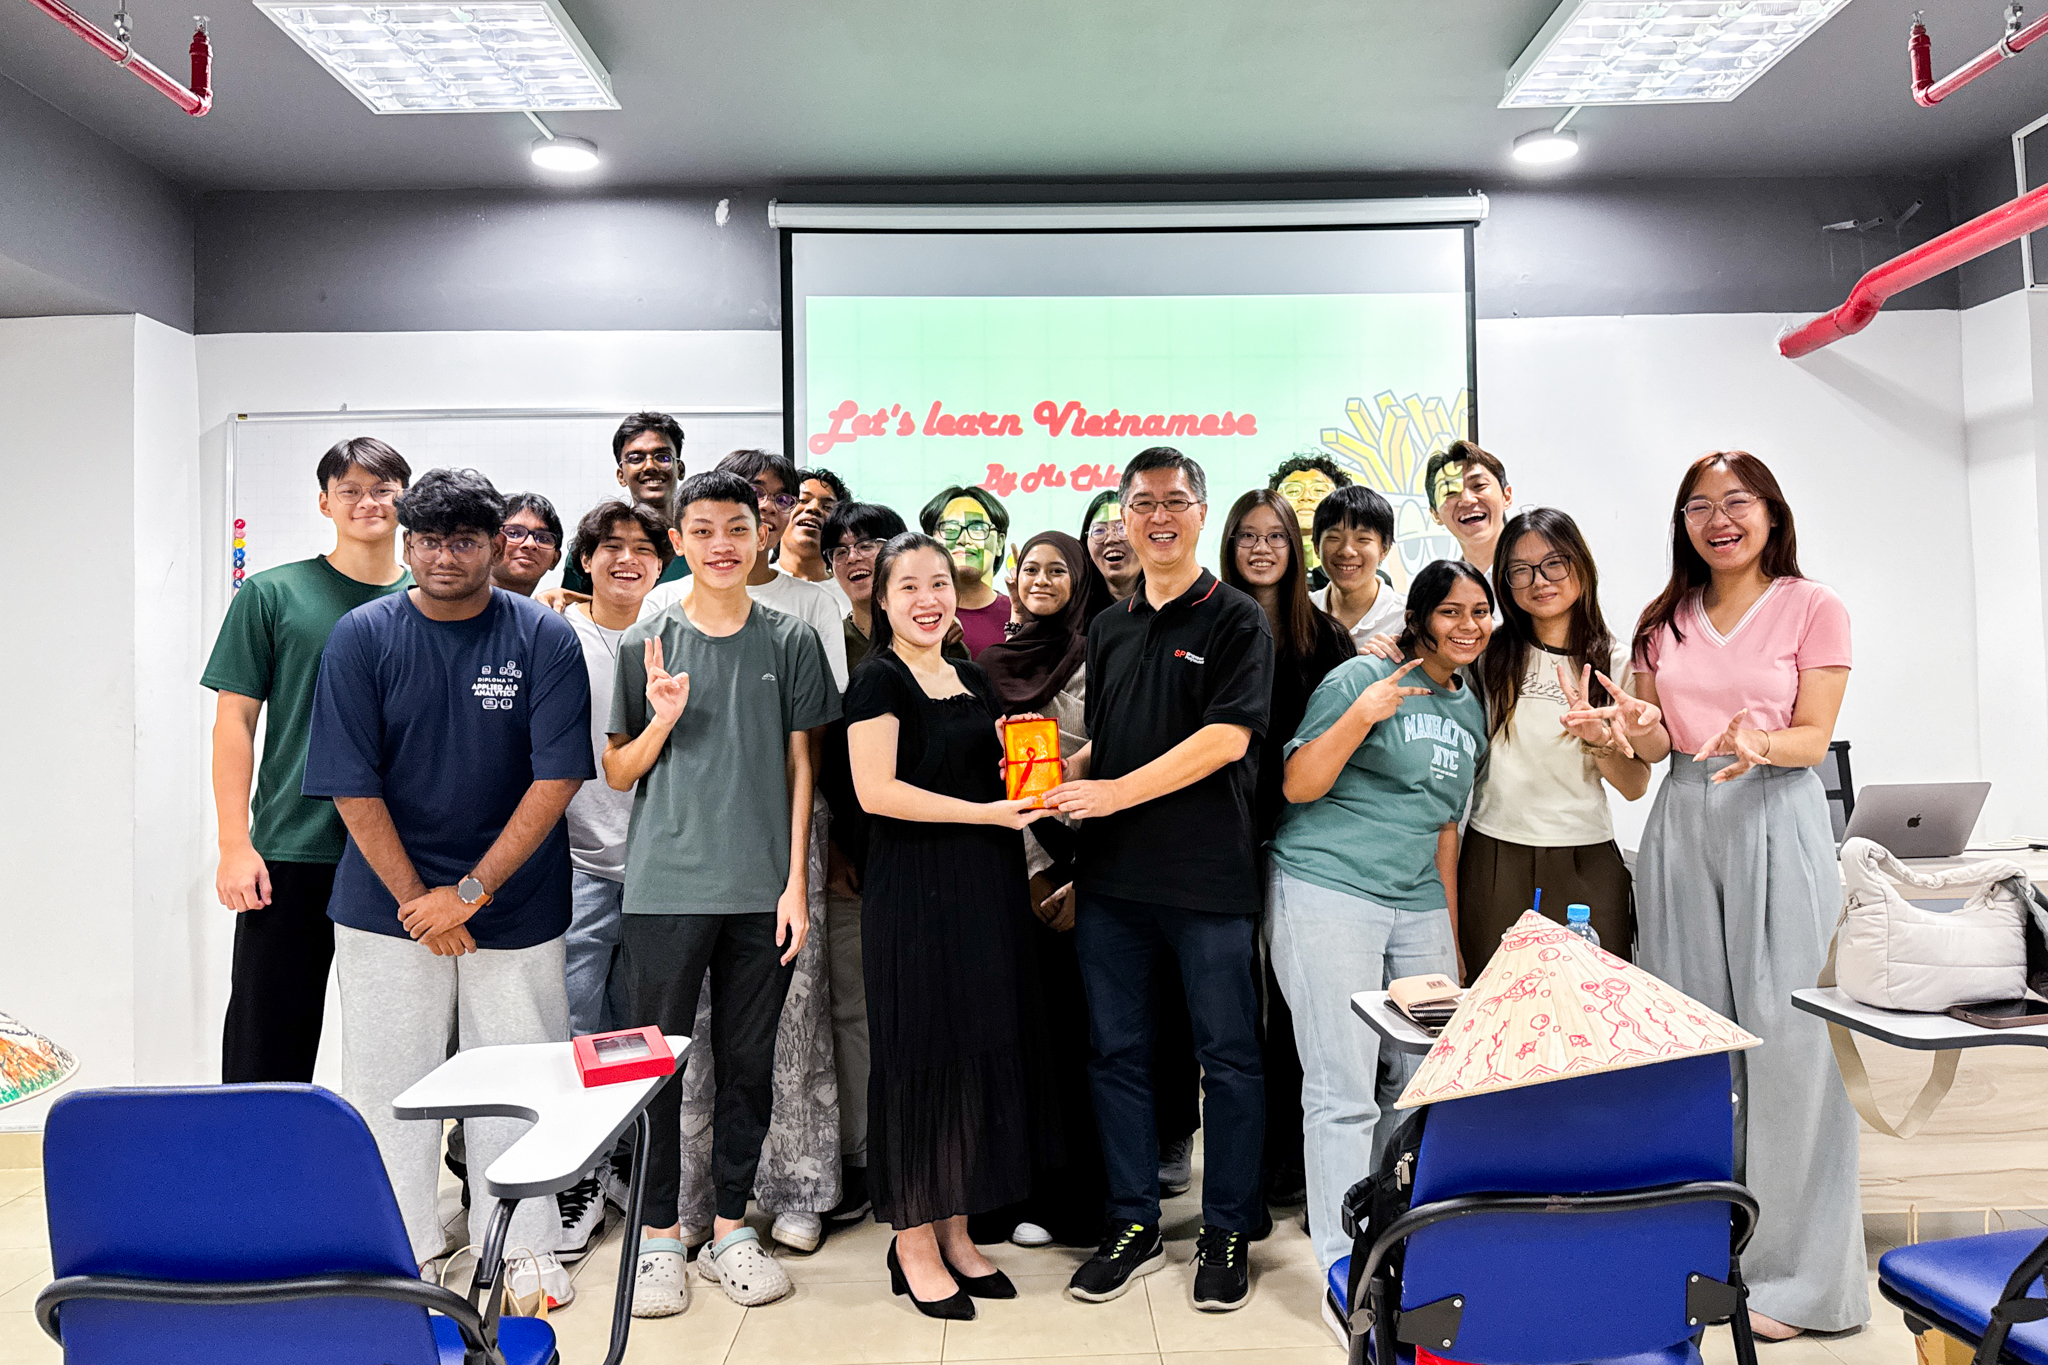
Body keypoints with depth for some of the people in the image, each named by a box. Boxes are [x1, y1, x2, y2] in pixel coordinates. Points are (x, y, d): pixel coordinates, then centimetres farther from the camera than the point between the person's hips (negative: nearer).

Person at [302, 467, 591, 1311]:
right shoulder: (362, 637, -2)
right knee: (389, 1083, 9)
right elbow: (351, 785, -4)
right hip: (388, 907, 1)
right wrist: (414, 899, -9)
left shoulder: (545, 639, -4)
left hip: (514, 908, 0)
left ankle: (523, 1249, 22)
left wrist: (471, 891, -13)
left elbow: (556, 778, -9)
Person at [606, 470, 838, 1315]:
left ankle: (731, 1229, 23)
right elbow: (617, 774, 7)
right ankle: (659, 1234, 20)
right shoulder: (646, 645, 4)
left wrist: (796, 880, -1)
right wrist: (662, 719, -13)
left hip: (761, 889, 1)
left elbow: (801, 766, 6)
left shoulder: (790, 642, 5)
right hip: (664, 887, 0)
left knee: (748, 1063, 9)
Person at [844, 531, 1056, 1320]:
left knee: (980, 1050, 11)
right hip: (914, 892, -7)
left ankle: (955, 1231, 24)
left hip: (984, 887, 7)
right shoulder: (879, 679, -7)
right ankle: (913, 1241, 15)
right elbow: (875, 790, -17)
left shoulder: (974, 681, 15)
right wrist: (987, 811, -20)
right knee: (922, 1056, 0)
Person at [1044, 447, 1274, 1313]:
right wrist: (1058, 770, 1)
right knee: (1116, 1052, 11)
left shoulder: (1236, 621, -3)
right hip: (1111, 877, 5)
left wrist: (1114, 792, -17)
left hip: (1207, 878, -5)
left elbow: (1227, 738, -14)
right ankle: (1134, 1226, 25)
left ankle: (1227, 1233, 21)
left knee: (1227, 1057, 6)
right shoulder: (1109, 628, 15)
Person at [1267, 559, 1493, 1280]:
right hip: (1328, 891, -7)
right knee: (1344, 1090, -6)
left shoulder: (1472, 710, 17)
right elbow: (1298, 787, -9)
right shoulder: (1361, 677, -5)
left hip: (1418, 903, 7)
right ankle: (1345, 1266, 4)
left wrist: (1452, 937, 22)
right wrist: (1362, 716, -22)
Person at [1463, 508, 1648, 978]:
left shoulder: (1617, 662, 2)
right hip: (1495, 857, 0)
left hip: (1586, 863, 0)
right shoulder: (1489, 653, 3)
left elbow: (1635, 787, 1)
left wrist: (1597, 737, -17)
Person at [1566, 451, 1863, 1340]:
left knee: (1784, 1035, -5)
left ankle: (1793, 1274, 7)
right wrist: (1634, 726, -14)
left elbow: (1813, 738, -4)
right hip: (1681, 828, 4)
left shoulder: (1813, 609, 1)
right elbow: (1657, 743, 9)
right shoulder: (1664, 620, 12)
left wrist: (1758, 743, -26)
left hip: (1775, 825, -3)